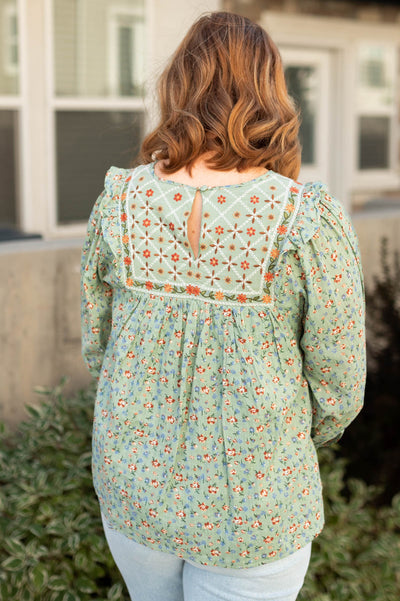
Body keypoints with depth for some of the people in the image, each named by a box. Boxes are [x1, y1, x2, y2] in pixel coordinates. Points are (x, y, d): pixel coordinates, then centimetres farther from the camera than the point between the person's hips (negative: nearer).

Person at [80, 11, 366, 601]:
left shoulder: (119, 200, -10)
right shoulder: (309, 219, -20)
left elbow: (96, 345, 1)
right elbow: (338, 390, -11)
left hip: (133, 487, 3)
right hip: (252, 511, -3)